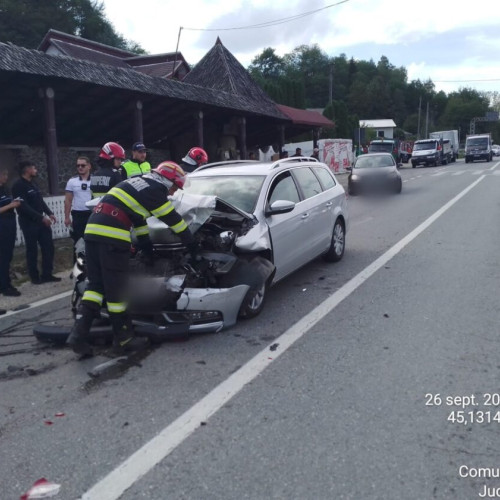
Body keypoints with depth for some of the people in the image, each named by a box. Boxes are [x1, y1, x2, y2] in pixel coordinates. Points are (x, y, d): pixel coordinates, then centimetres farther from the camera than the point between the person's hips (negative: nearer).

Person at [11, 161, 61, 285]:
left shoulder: (33, 184, 14)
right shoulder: (19, 185, -12)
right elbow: (23, 206, -20)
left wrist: (49, 213, 4)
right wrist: (41, 217, -22)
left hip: (41, 221, 8)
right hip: (29, 223, -8)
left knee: (48, 247, 7)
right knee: (32, 251, 1)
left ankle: (47, 274, 16)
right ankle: (35, 277, 12)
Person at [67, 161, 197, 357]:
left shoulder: (139, 182, 26)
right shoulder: (155, 190, 0)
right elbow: (173, 220, 6)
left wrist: (146, 244, 37)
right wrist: (191, 243, 18)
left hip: (93, 230, 9)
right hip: (111, 236, -9)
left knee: (96, 283, 12)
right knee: (116, 288, 1)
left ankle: (79, 332, 3)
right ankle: (123, 337, 12)